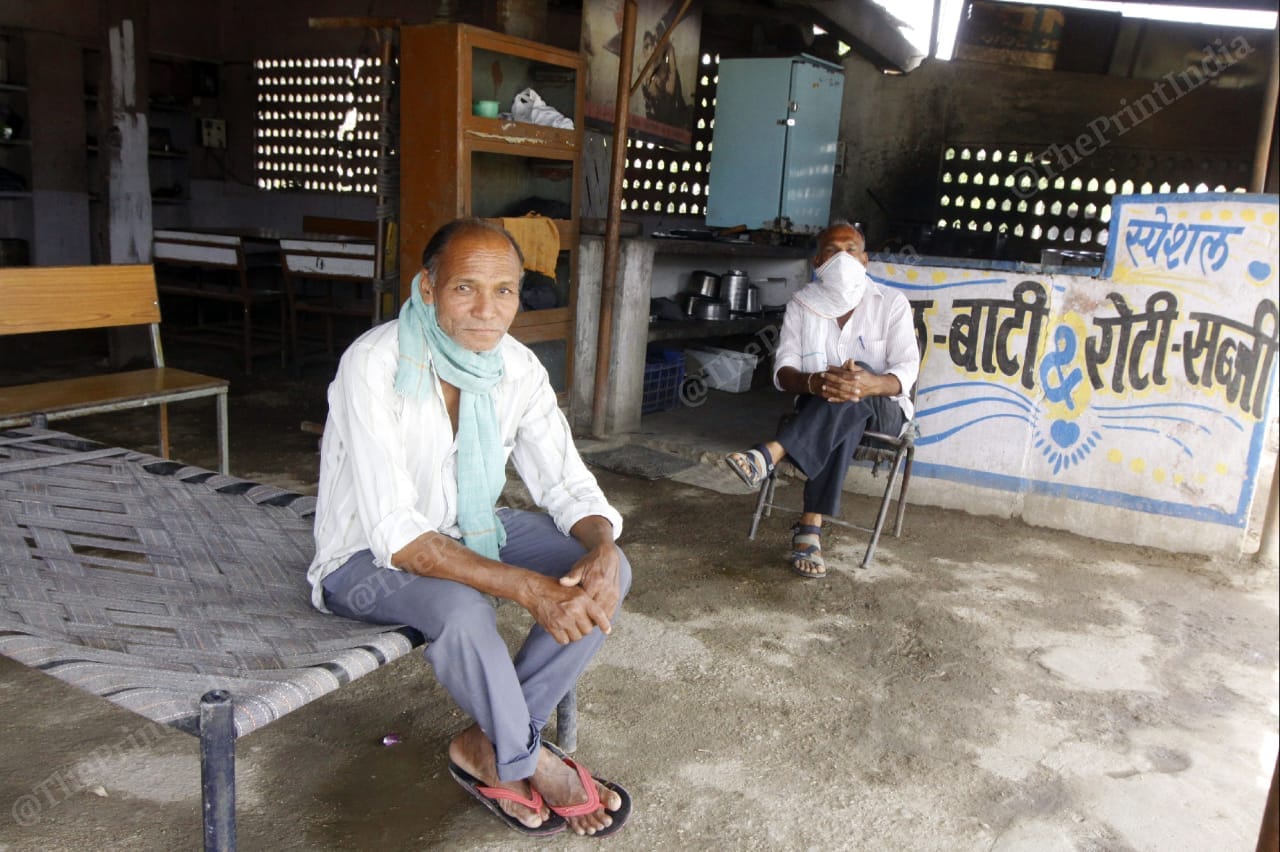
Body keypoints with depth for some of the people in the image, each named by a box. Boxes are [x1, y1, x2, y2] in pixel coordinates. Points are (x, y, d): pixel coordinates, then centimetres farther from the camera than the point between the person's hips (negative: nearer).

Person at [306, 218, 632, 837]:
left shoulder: (517, 367, -11)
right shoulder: (374, 366, -28)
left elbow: (567, 485, -7)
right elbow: (396, 536, -33)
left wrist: (602, 548, -31)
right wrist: (526, 588, -40)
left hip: (468, 528, 6)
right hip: (367, 554, -6)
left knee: (609, 571, -12)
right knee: (462, 609, -37)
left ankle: (487, 746, -3)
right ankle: (528, 762, -5)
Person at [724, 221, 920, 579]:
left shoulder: (891, 303, -4)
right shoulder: (801, 304, 1)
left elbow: (906, 371, -14)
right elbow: (783, 371, -10)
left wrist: (871, 384, -38)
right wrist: (815, 382, -34)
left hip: (882, 409, 0)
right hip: (818, 408, 0)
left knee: (857, 380, -36)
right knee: (844, 417, -38)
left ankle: (768, 455, -50)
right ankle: (811, 530, -45)